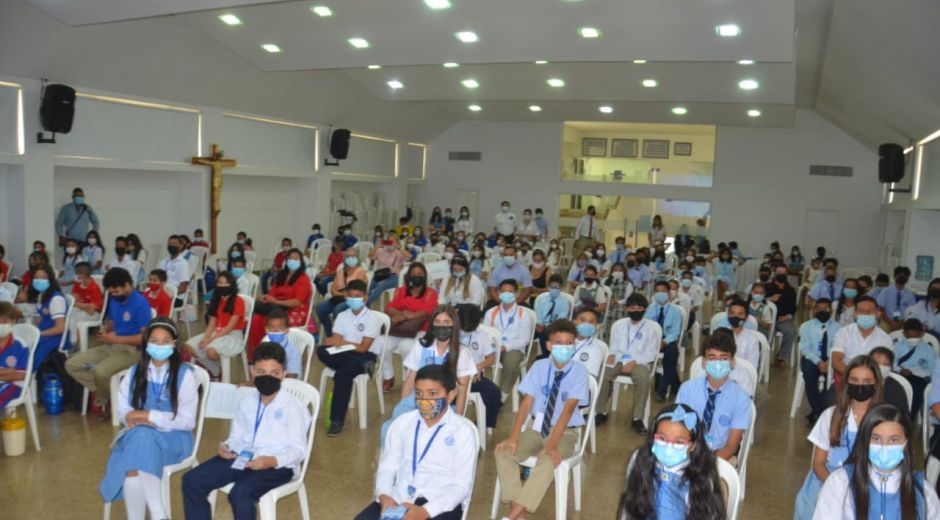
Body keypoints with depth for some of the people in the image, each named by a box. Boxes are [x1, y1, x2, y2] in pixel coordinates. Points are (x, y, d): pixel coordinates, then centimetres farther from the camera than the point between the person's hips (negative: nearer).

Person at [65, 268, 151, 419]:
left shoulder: (140, 303, -16)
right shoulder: (114, 300, 8)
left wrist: (117, 339, -20)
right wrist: (104, 332, -4)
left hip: (131, 350, -8)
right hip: (110, 346, 8)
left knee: (100, 371, -33)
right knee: (71, 364, -4)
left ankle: (104, 399, 0)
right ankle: (103, 393, -1)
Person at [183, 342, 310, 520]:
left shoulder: (292, 407, -6)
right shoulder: (246, 403, 16)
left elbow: (298, 450, -11)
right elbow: (237, 437, 19)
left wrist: (272, 461, -28)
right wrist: (226, 446, -5)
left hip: (278, 465, -7)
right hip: (243, 458, 7)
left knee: (240, 493, -33)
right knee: (192, 481, -6)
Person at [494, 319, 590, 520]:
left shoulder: (579, 371, -11)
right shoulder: (539, 366, -3)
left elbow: (568, 409, -20)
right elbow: (526, 402, -7)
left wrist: (552, 444, -30)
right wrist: (514, 437, -19)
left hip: (564, 432, -3)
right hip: (537, 428, 3)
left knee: (548, 460, -34)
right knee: (504, 451, -21)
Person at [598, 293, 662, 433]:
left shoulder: (653, 327, 2)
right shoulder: (618, 324, 14)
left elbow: (651, 353, -3)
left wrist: (634, 363, -16)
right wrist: (611, 355, -8)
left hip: (640, 362, -3)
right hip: (619, 360, 3)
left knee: (643, 379, -37)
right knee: (601, 373, -27)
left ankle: (637, 419, -24)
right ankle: (601, 412, -11)